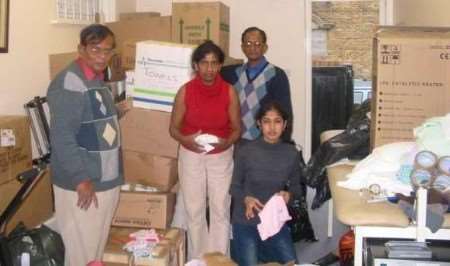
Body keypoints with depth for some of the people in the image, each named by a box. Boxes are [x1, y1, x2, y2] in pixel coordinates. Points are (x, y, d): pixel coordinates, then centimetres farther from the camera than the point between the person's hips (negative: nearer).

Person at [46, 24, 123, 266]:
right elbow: (61, 137, -24)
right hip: (80, 183, -9)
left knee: (98, 245, 18)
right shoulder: (68, 83, -18)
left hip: (106, 179, 9)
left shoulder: (98, 80, 11)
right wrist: (81, 178, -24)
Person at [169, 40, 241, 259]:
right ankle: (197, 260, 21)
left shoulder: (229, 91, -9)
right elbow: (174, 128, -3)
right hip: (191, 156, 0)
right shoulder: (185, 91, -10)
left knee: (220, 210, 3)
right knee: (194, 211, 7)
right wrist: (186, 140, -23)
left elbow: (236, 128, -1)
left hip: (221, 157, 0)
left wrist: (226, 142, -22)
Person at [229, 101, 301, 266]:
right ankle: (240, 248, 29)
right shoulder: (245, 152, -14)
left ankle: (262, 248, 29)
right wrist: (246, 199, -25)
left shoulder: (291, 153, -6)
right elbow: (234, 187, -4)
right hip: (246, 221, -3)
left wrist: (288, 194, -16)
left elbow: (296, 186, 6)